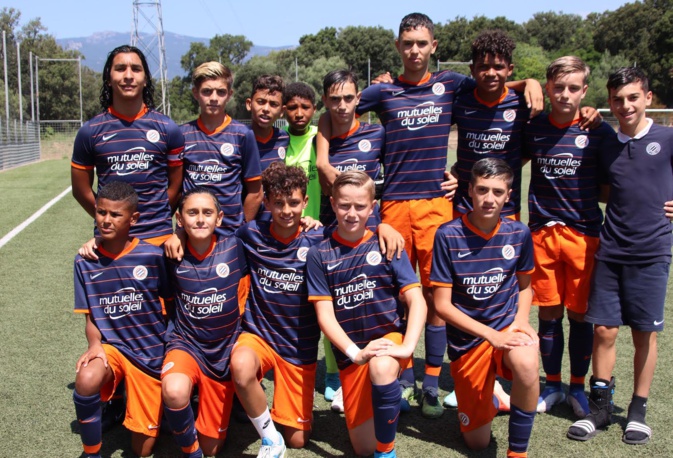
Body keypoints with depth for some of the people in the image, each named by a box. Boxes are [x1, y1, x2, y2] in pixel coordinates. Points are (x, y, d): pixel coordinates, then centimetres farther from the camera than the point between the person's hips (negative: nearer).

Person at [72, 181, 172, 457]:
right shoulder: (85, 262, -4)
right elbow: (90, 316, 1)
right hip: (111, 346, 1)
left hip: (150, 352, -1)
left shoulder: (152, 256, -12)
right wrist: (95, 344, -18)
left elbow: (172, 305, 0)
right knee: (86, 380, -36)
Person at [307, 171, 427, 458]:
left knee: (381, 367, -38)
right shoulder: (320, 255, -1)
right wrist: (356, 352, -19)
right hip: (350, 353, 2)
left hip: (389, 337, -1)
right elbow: (324, 314, -5)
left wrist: (407, 347, -22)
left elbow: (417, 301, -7)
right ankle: (391, 401, 37)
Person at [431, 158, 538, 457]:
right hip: (467, 337, -1)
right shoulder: (448, 235, -14)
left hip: (507, 326, 1)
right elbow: (442, 305, -11)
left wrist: (521, 320, -8)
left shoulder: (519, 234, -5)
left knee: (526, 363, -37)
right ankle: (490, 395, 41)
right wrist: (491, 335, -19)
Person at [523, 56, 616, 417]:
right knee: (548, 312, 9)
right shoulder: (533, 129, 2)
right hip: (542, 232, 2)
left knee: (579, 313, 7)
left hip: (583, 234, -1)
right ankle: (552, 385, 26)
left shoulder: (598, 132, -3)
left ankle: (578, 386, 25)